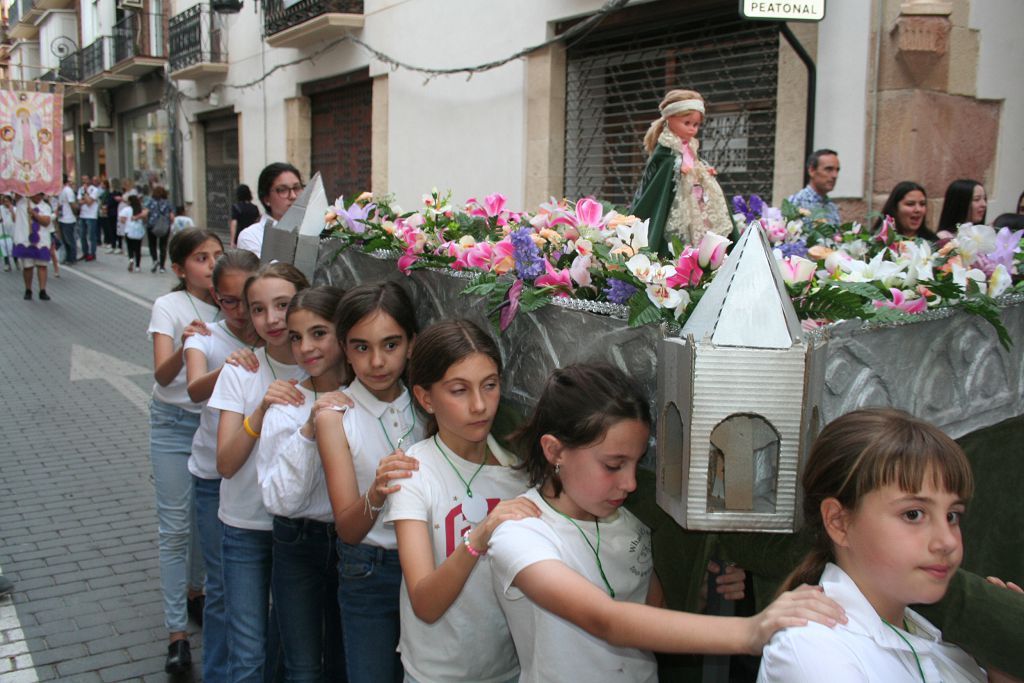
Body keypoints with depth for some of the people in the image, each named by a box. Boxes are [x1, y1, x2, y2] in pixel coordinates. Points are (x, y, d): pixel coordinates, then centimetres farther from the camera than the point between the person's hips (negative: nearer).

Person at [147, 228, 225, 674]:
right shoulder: (170, 307, -12)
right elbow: (162, 374, -25)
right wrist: (183, 349, -44)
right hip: (175, 423, -3)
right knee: (176, 528, -2)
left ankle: (194, 588, 38)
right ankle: (177, 631, 5)